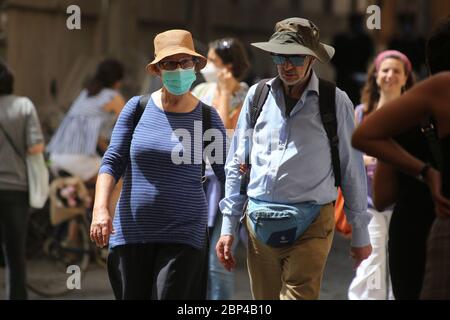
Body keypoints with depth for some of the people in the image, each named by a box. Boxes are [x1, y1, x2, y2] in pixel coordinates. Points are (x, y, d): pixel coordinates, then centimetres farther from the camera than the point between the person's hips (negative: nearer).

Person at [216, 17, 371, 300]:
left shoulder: (335, 102, 1)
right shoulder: (257, 96, 9)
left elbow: (353, 170, 6)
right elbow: (236, 165, 15)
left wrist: (361, 234, 9)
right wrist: (229, 226, 11)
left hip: (310, 226, -3)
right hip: (259, 221, 4)